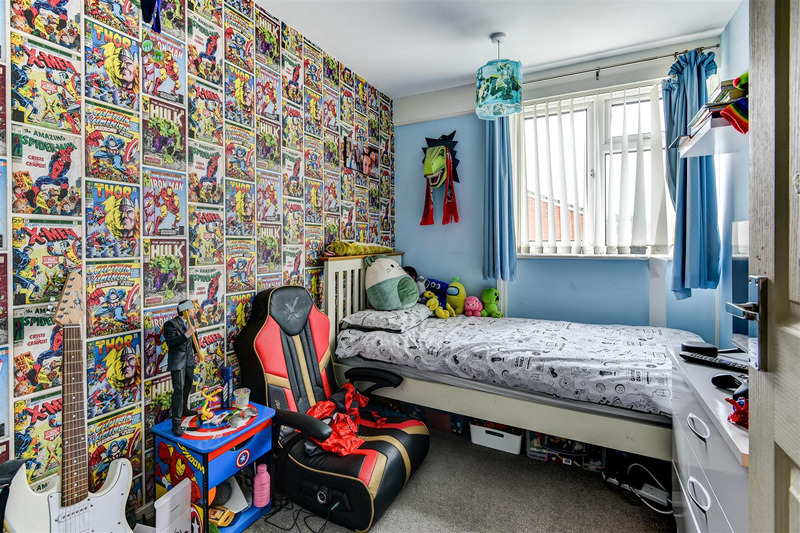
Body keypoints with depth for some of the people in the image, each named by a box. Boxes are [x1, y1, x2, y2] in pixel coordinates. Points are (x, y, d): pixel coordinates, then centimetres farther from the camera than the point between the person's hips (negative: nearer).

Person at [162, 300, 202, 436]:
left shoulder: (190, 322, 3)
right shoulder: (170, 324, -17)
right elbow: (171, 343, -24)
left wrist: (196, 352, 17)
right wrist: (186, 335, -31)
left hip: (189, 359, 8)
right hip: (177, 361, -7)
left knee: (188, 385, 22)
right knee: (179, 390, -9)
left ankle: (183, 409, 43)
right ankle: (176, 423, -3)